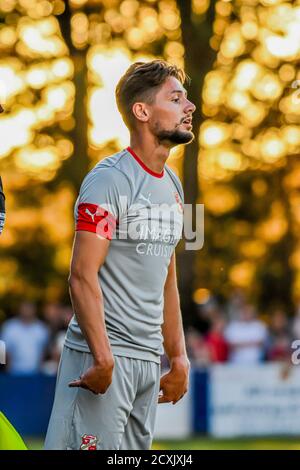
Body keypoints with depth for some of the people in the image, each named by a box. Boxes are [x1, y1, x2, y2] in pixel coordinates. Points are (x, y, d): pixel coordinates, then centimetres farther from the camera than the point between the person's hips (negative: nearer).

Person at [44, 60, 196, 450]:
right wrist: (103, 358, -23)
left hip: (149, 360, 8)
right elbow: (83, 276, -17)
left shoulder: (172, 185, 16)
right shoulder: (109, 179, -11)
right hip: (104, 355, -8)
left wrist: (178, 357, 18)